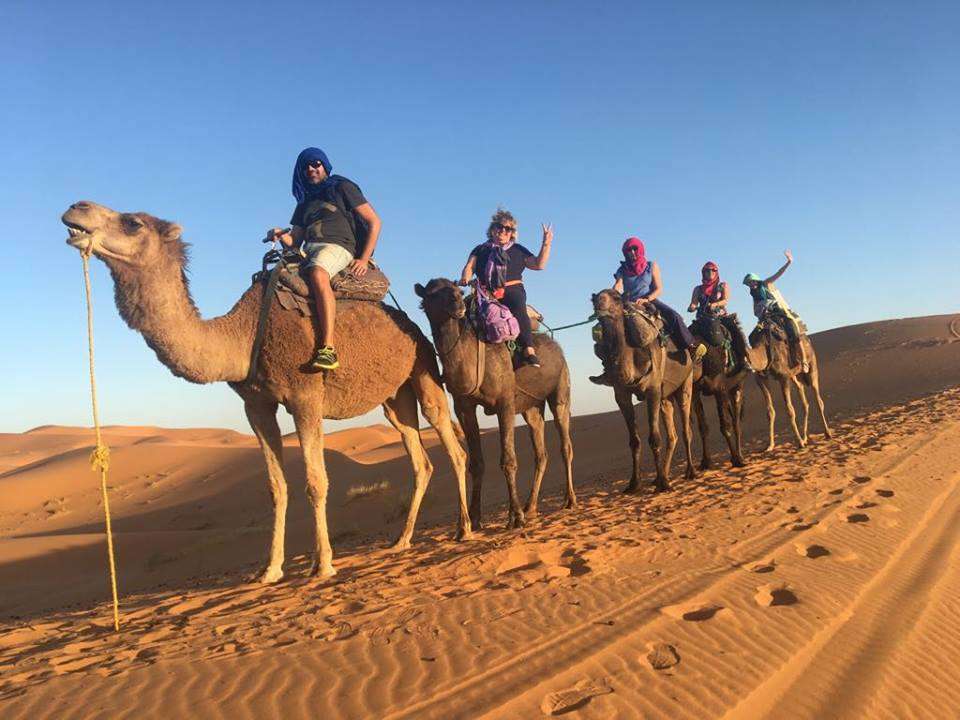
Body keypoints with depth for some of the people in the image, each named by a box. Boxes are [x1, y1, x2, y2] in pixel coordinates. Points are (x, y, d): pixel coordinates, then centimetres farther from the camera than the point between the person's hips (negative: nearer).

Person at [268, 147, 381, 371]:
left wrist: (364, 259, -5)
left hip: (337, 246, -7)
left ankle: (328, 349, -48)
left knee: (317, 273, -38)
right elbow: (294, 240, 23)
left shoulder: (342, 188, 13)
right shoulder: (304, 202, 29)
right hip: (307, 251, 7)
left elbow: (374, 221, 6)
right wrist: (280, 235, -1)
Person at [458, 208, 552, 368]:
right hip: (486, 293, 1)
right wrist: (465, 278, -11)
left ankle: (528, 350, -39)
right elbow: (469, 266, 11)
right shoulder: (481, 250, 24)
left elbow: (539, 264, 17)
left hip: (512, 289, -1)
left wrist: (546, 244, 6)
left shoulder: (518, 250, 23)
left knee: (518, 308, -34)